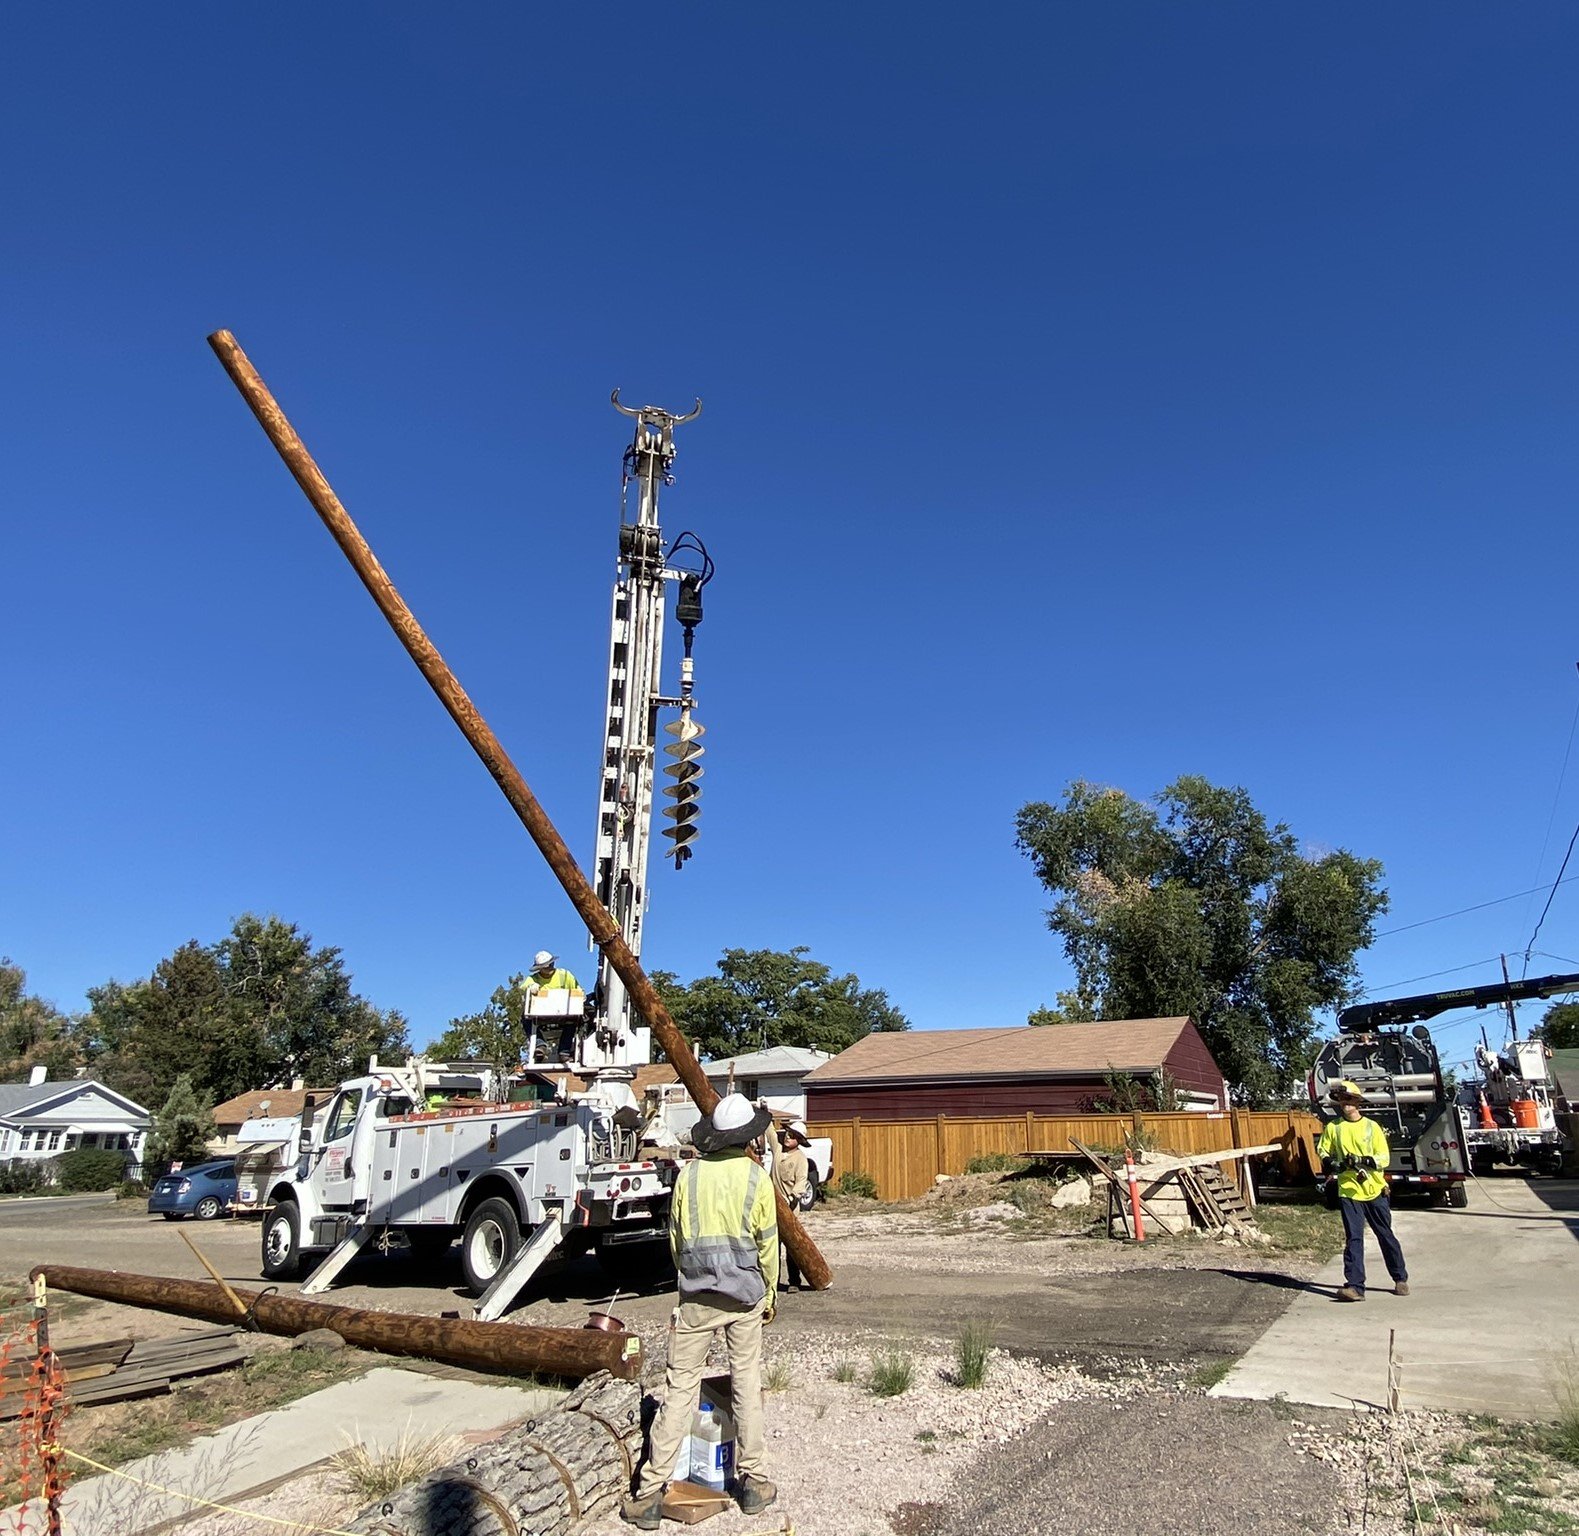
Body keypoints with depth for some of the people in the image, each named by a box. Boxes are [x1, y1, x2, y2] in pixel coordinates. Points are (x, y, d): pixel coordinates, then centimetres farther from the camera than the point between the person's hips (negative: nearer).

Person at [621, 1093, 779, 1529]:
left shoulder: (688, 1175, -3)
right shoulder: (756, 1178, -7)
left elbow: (676, 1239, 8)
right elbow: (768, 1245, -1)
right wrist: (770, 1296, 13)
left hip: (696, 1297, 1)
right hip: (745, 1296, -1)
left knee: (680, 1387, 5)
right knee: (747, 1386, 12)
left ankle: (649, 1493, 8)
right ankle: (752, 1482, 21)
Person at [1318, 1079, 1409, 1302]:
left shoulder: (1372, 1127, -2)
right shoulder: (1333, 1127, 1)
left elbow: (1383, 1158, -5)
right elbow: (1322, 1151, 9)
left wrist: (1363, 1161, -21)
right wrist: (1331, 1163, -11)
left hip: (1375, 1191, 0)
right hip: (1348, 1191, 0)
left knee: (1386, 1236, 13)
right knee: (1353, 1239, -4)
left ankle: (1400, 1279, 31)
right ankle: (1355, 1286, -5)